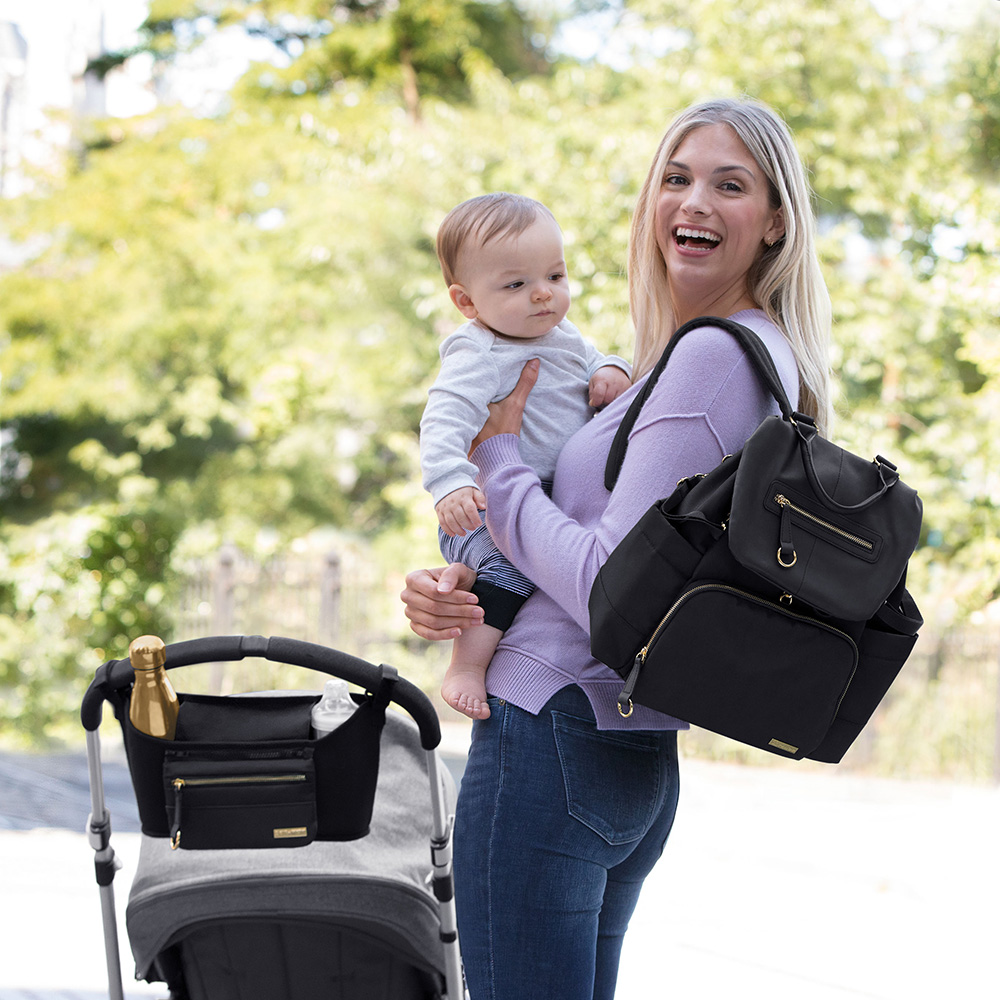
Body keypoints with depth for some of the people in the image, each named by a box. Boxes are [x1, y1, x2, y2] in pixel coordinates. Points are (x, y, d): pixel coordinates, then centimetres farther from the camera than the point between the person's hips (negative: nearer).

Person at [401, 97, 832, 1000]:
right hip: (639, 756, 10)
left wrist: (494, 457, -6)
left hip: (554, 736, -10)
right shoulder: (766, 357, 16)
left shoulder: (714, 356, -15)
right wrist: (459, 587, 2)